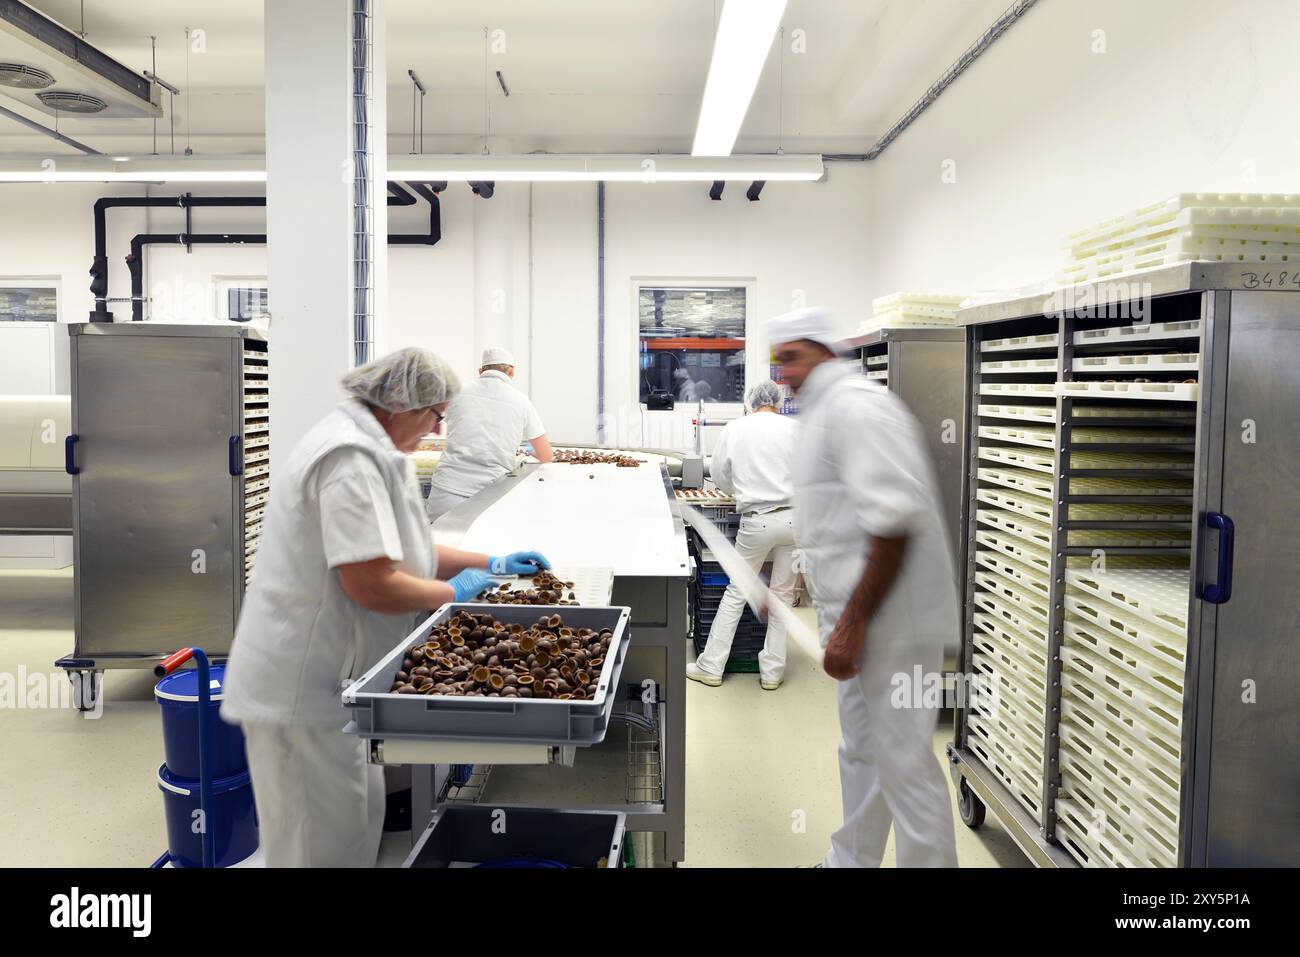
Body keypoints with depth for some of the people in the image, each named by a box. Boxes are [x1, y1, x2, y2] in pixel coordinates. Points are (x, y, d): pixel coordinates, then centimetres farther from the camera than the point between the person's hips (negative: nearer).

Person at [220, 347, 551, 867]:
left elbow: (401, 550, 19)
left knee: (359, 821, 20)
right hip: (305, 690, -11)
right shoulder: (351, 459, -22)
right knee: (323, 844, 3)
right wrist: (453, 592, -10)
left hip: (329, 680, 11)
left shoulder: (369, 449, 12)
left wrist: (491, 563, 15)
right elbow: (371, 584, -26)